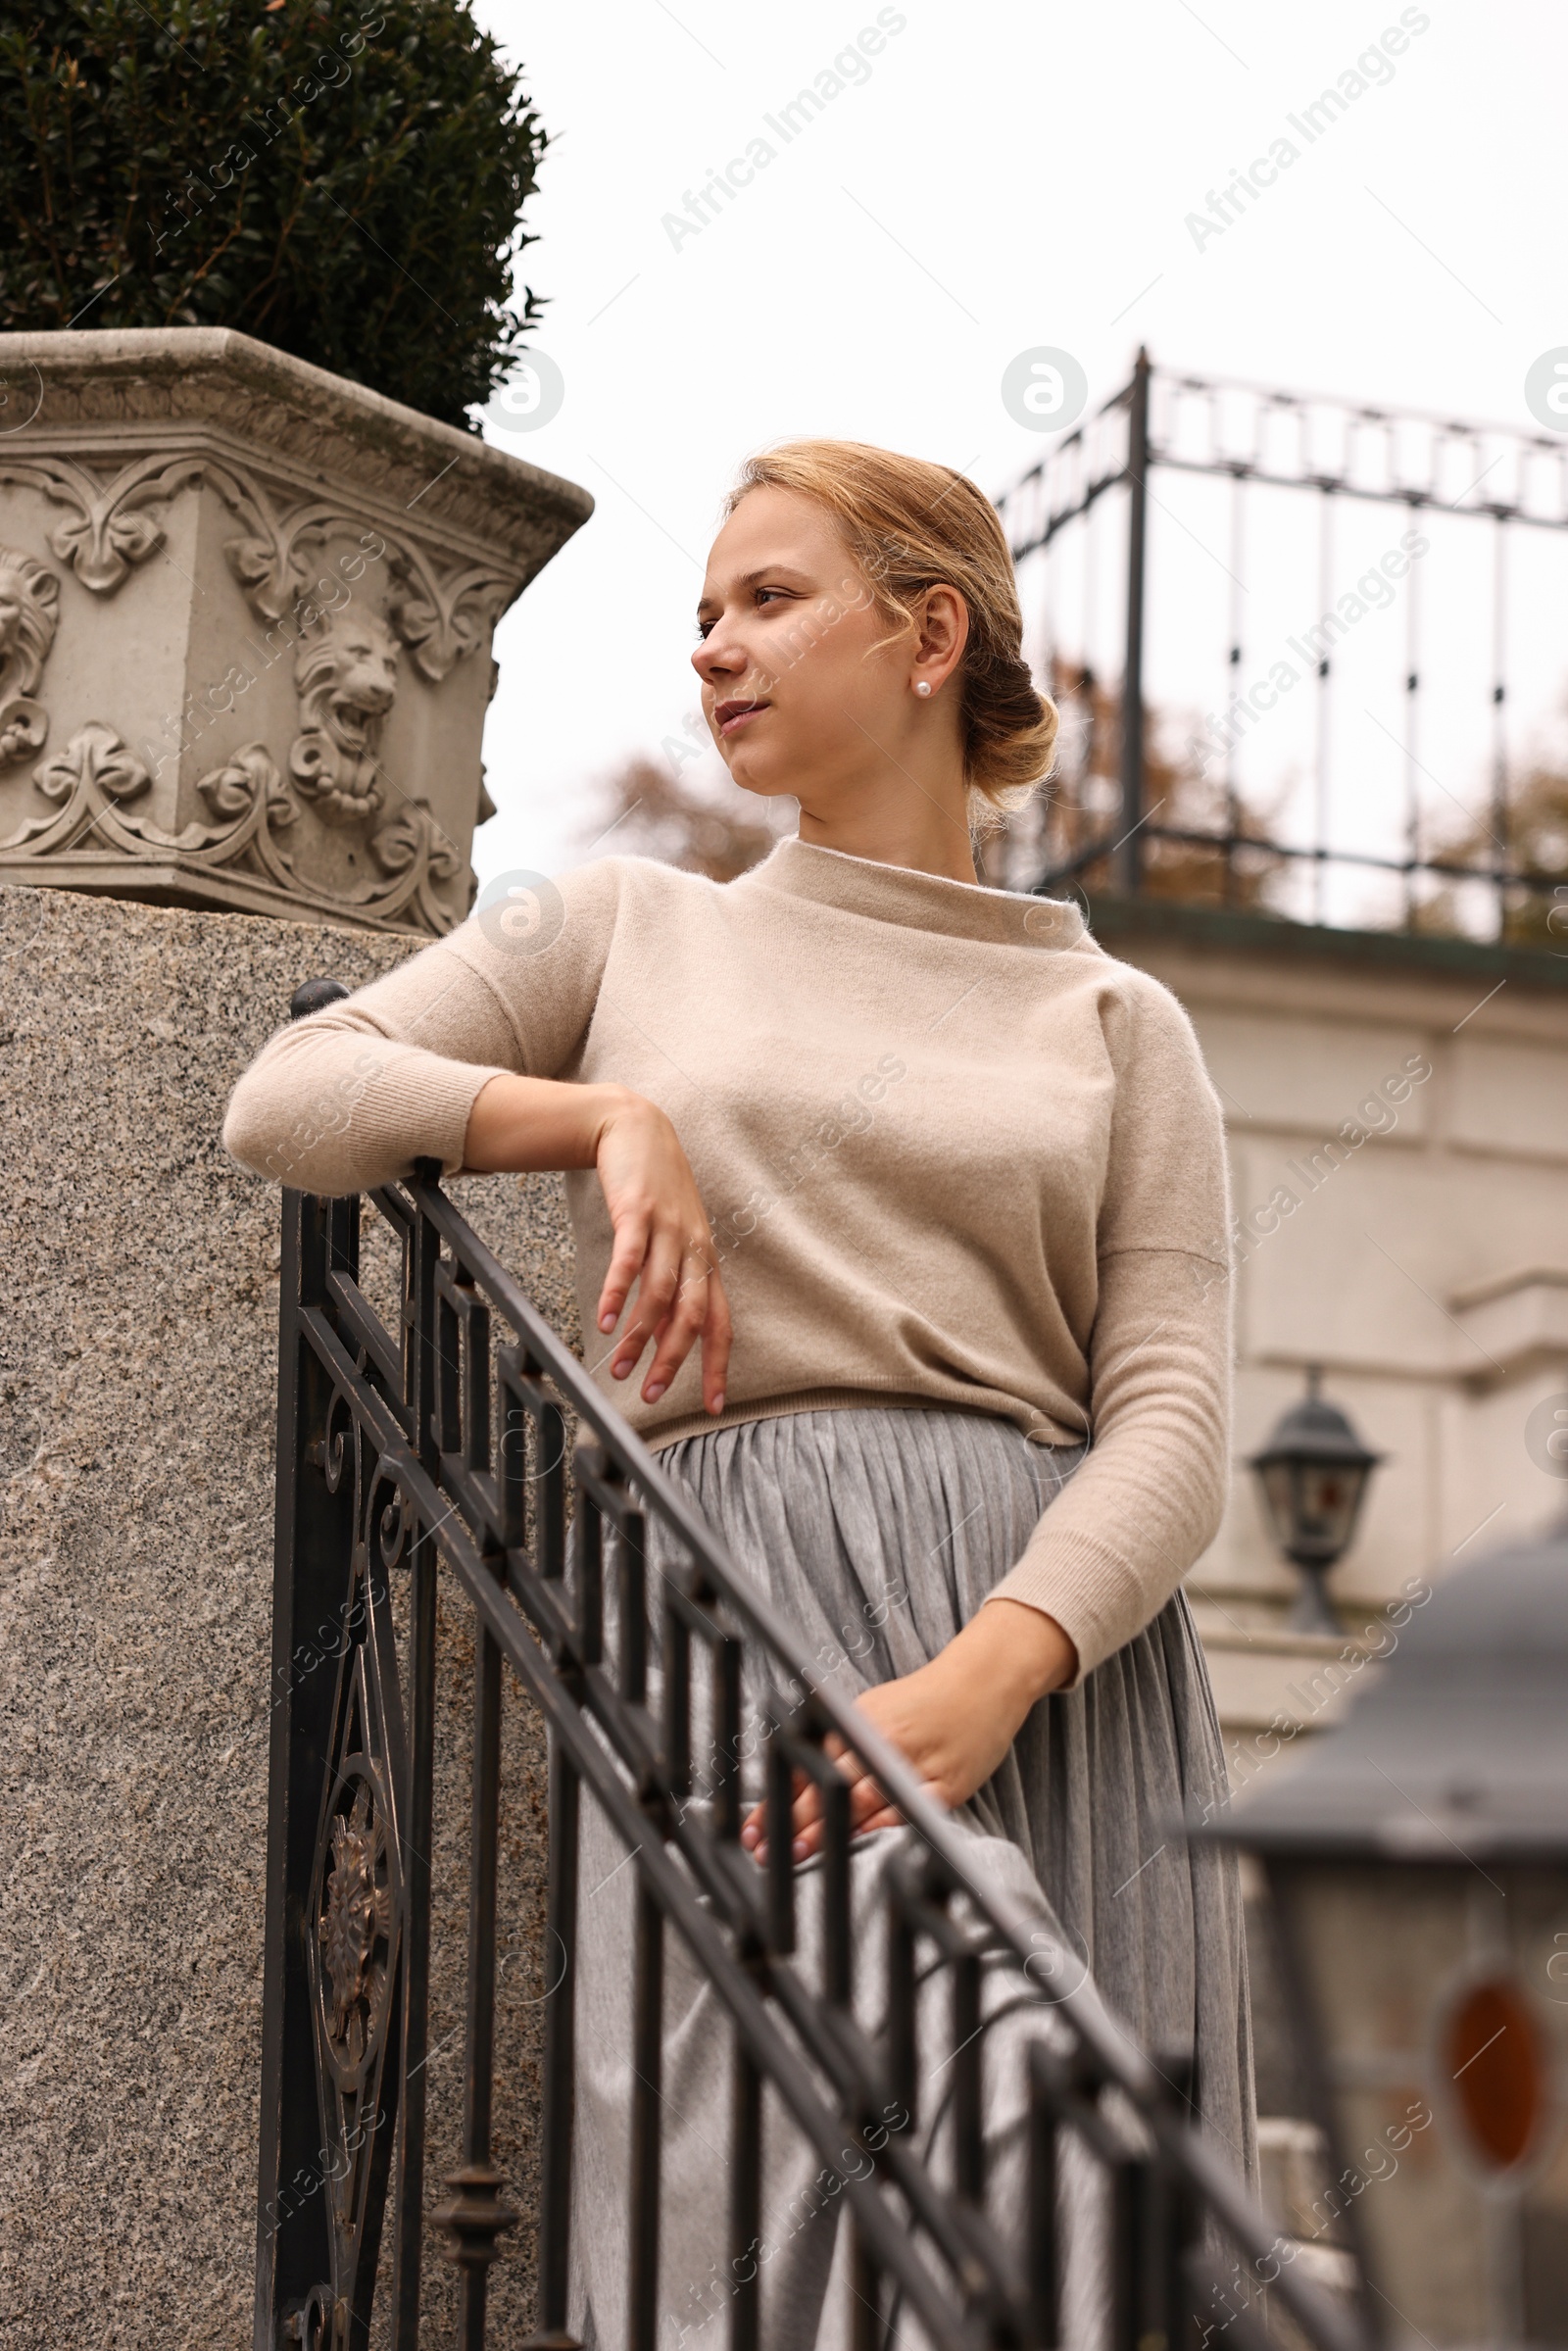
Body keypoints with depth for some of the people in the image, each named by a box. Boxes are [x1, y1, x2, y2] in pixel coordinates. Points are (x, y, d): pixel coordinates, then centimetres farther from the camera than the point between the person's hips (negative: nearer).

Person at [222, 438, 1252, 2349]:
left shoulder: (1116, 1024, 16)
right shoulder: (632, 930, 21)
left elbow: (1172, 1421, 3)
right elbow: (283, 1100, 12)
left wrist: (983, 1683, -15)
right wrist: (610, 1118, -3)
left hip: (1064, 1651, 1)